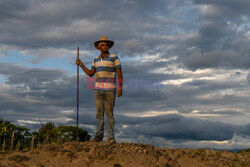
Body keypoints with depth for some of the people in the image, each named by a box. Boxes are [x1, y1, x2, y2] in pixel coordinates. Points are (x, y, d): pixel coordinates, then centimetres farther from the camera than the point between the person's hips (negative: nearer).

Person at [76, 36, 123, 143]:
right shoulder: (96, 59, 12)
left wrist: (120, 88, -15)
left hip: (110, 89, -4)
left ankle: (110, 137, -2)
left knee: (109, 113, -5)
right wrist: (81, 64, 8)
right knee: (99, 112, 3)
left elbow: (119, 73, -7)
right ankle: (99, 135, 10)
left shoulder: (114, 57, -4)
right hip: (98, 89, 4)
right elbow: (90, 74, 17)